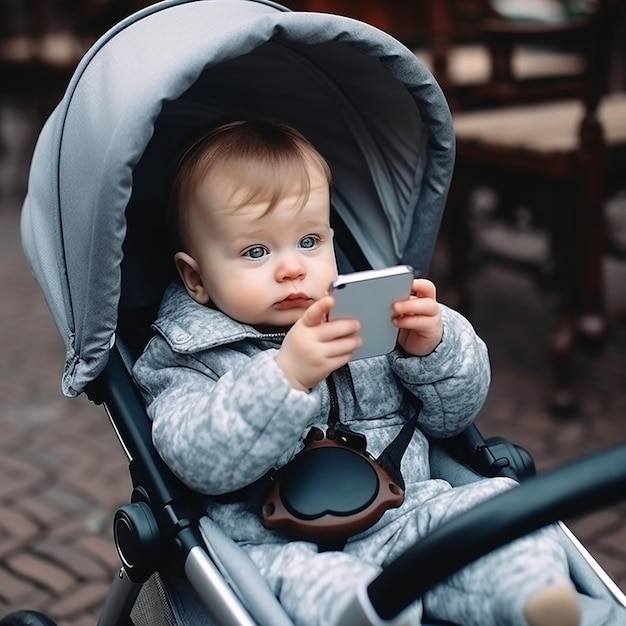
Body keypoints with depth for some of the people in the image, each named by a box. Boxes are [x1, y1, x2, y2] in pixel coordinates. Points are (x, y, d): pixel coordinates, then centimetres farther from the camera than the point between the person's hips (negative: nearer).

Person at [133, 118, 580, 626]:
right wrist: (286, 375, -28)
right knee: (310, 584, -38)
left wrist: (432, 348, -7)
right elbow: (202, 462, -16)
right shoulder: (186, 358, 2)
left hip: (407, 514, 5)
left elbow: (454, 415, 15)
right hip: (283, 547, -4)